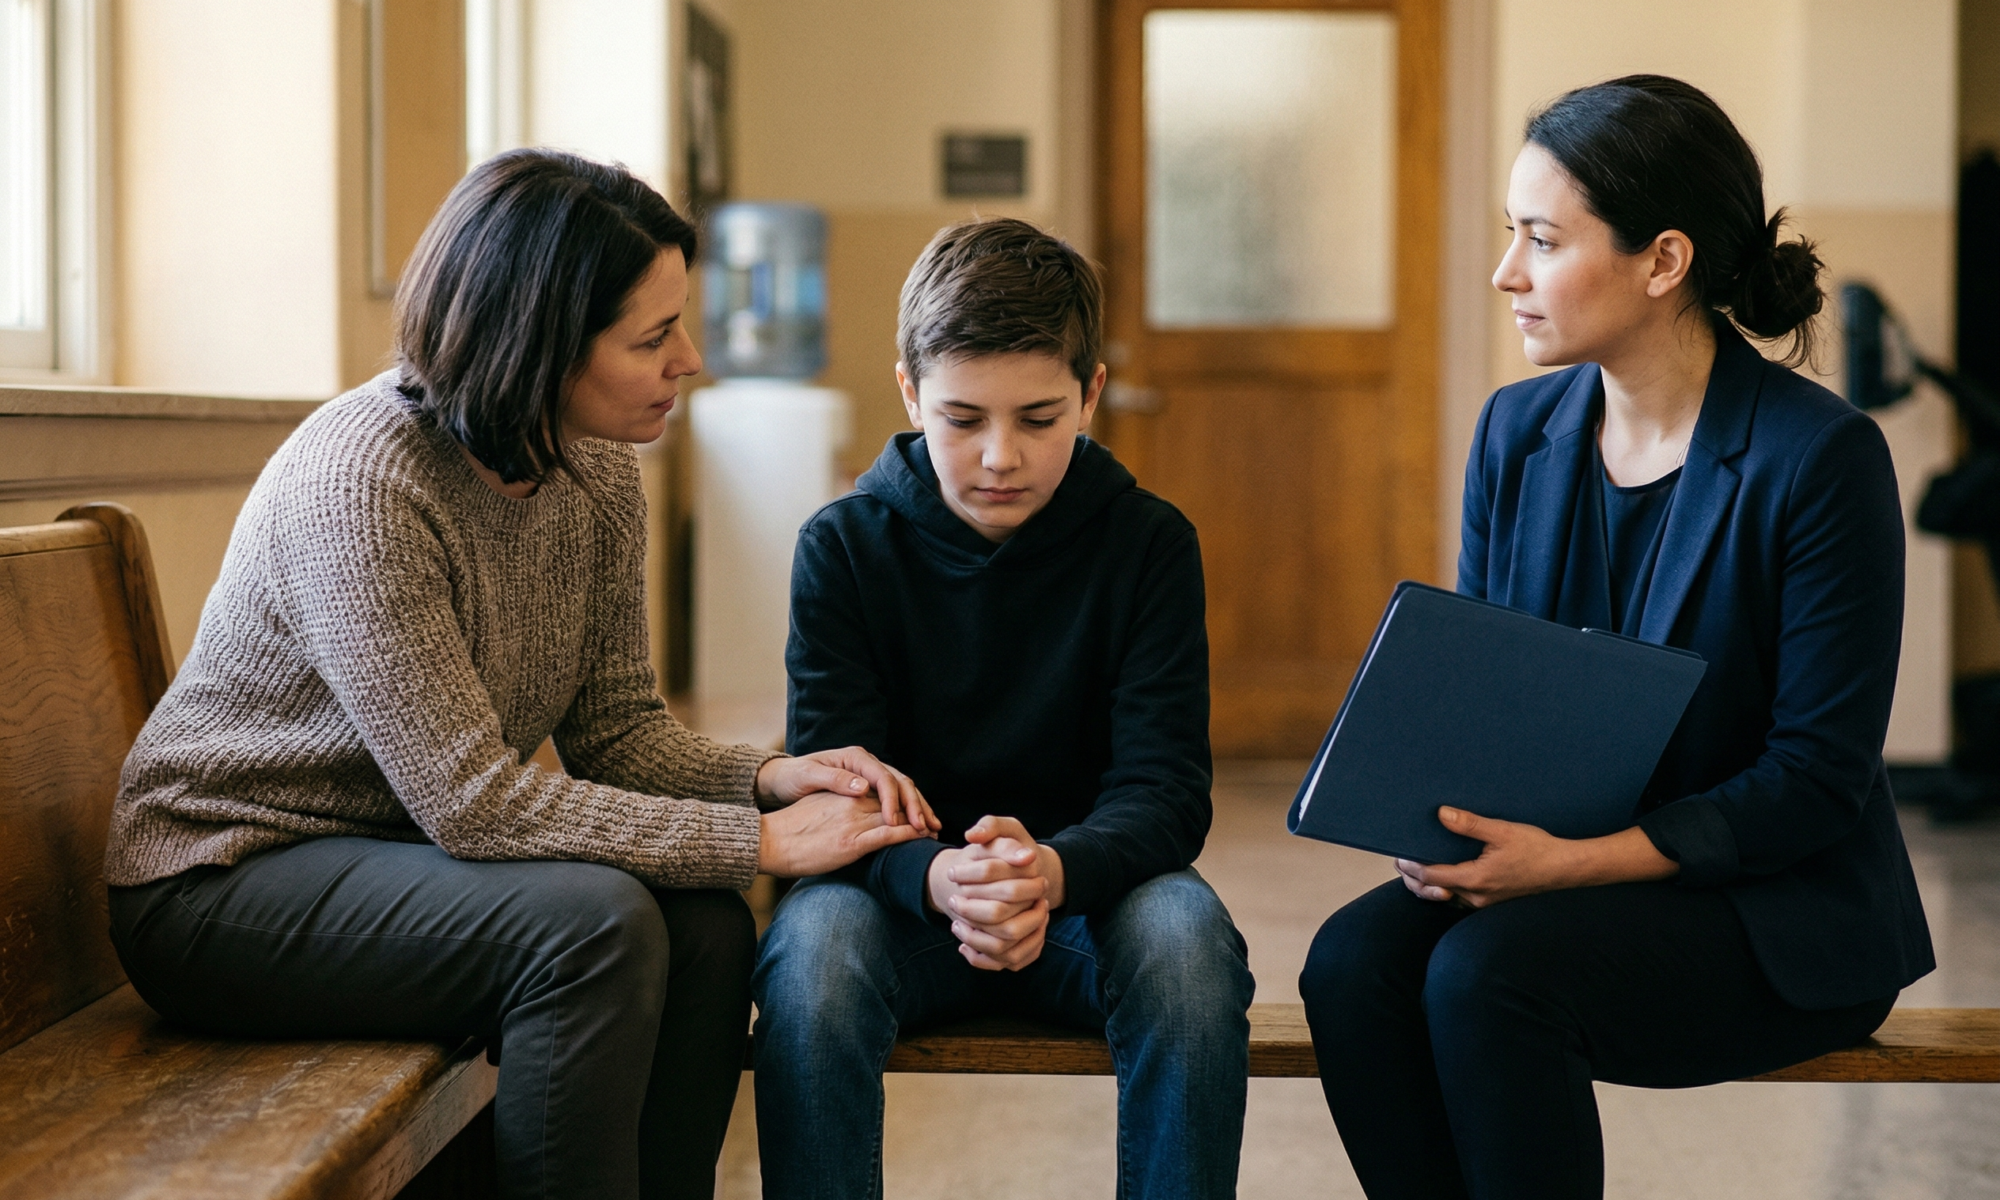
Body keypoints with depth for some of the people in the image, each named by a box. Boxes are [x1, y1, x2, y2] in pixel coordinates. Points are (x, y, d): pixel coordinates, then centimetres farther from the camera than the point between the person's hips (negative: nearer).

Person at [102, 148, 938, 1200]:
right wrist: (762, 842, -28)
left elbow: (615, 727, 2)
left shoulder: (597, 472, -3)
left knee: (705, 926, -16)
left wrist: (771, 778, -19)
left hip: (403, 852, 7)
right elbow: (471, 799, -29)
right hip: (224, 877, -7)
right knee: (596, 923, -28)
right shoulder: (359, 479, -28)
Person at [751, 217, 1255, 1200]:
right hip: (905, 892, 0)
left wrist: (1053, 870, -35)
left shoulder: (1149, 544, -4)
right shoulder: (844, 546, -4)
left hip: (1089, 887, 1)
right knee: (812, 943, -33)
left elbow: (1164, 787, -12)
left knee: (1188, 936, -32)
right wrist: (937, 879, -35)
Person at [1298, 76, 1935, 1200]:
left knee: (1485, 971, -30)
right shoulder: (1517, 432, 4)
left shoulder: (1821, 456, -14)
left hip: (1781, 918, -5)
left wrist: (1570, 859, -24)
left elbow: (1819, 780, -16)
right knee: (1354, 961, -23)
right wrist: (1444, 825, -13)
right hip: (1560, 876, 6)